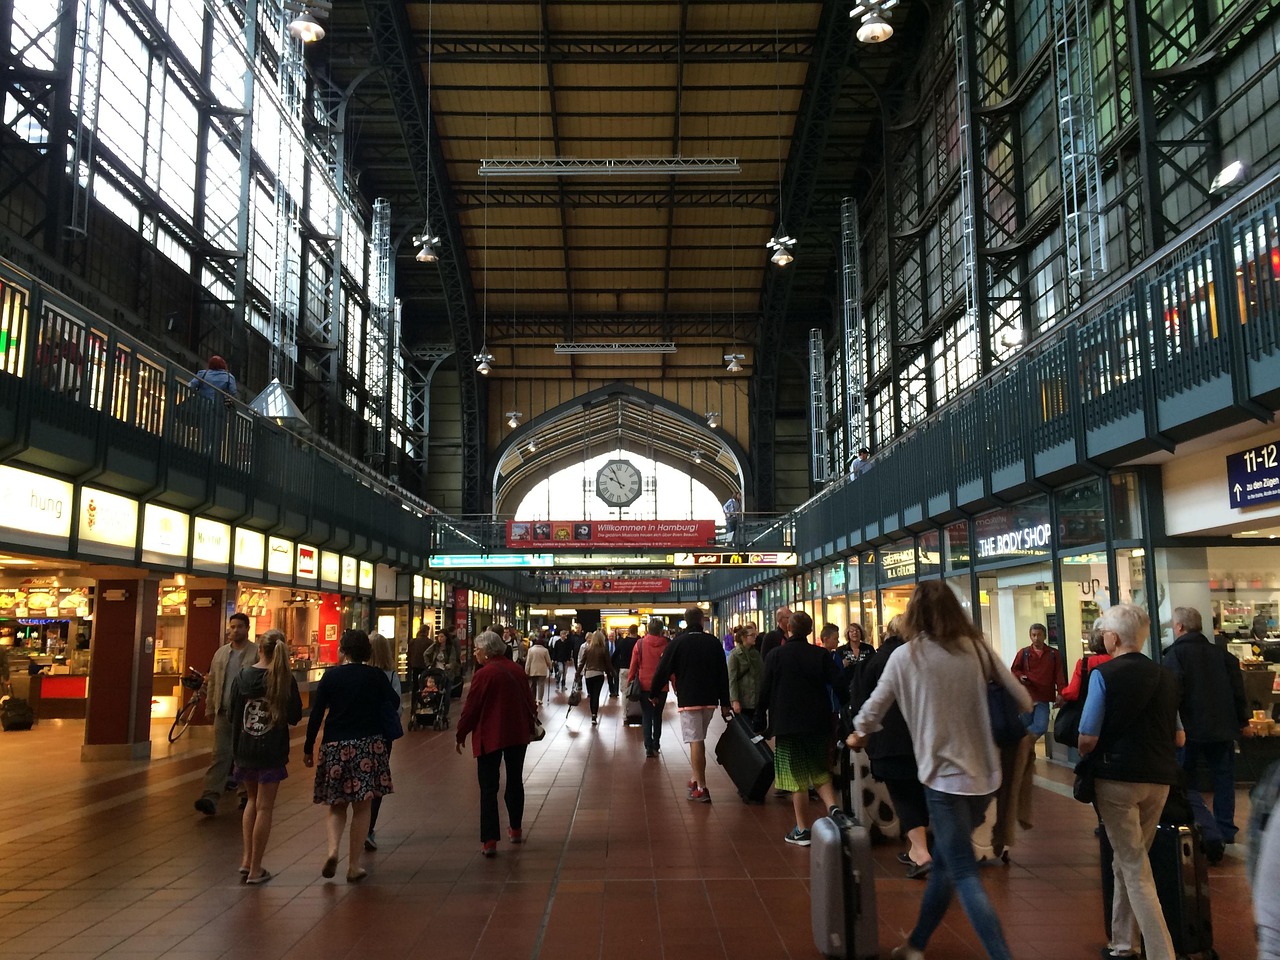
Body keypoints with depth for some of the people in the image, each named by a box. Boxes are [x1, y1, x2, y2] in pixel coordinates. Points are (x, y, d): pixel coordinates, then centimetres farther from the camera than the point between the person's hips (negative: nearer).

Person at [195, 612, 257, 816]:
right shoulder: (221, 653, 10)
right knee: (220, 755, -2)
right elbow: (213, 682, 15)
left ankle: (247, 795, 23)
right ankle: (210, 798, -6)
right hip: (223, 713, 3)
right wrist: (210, 708, 12)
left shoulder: (257, 653, -5)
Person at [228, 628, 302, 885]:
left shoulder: (241, 677, -3)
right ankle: (255, 869, 9)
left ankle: (246, 859, 17)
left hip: (244, 749, 3)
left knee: (252, 800, 22)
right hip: (272, 752, -3)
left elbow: (232, 715, 2)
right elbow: (295, 717, -6)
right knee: (264, 807, 5)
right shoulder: (285, 680, -12)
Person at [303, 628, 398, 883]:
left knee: (336, 805, 14)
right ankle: (354, 866, 8)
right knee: (362, 807, 6)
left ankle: (332, 849, -10)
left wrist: (308, 747, 6)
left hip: (336, 747, 0)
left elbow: (316, 714, -2)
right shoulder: (376, 676, 0)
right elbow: (394, 703, 9)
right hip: (370, 745, 0)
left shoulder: (331, 676, -2)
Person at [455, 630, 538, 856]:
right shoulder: (517, 670, 3)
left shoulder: (484, 674, -15)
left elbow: (471, 708, -12)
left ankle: (489, 841, -5)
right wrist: (530, 727, 24)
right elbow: (529, 701, 11)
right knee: (515, 781, 19)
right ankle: (516, 829, 30)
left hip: (490, 736, -5)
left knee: (488, 787, -1)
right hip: (518, 734, 6)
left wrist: (461, 735, 0)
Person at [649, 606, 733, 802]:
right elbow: (723, 674, 7)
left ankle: (701, 788, -7)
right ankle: (696, 779, 24)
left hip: (688, 700, -4)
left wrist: (653, 692, 12)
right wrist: (725, 703, 12)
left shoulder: (677, 643, -6)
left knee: (695, 742, -5)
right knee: (699, 740, 19)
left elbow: (663, 671, -4)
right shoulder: (714, 643, 5)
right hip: (710, 700, 4)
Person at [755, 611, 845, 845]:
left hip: (787, 725, -2)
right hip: (819, 724, 2)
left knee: (797, 778, 5)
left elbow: (764, 692, -4)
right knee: (820, 772, 18)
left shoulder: (775, 656, -5)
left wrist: (761, 724, 4)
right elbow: (839, 686, -5)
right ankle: (832, 806, -5)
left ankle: (803, 830, 8)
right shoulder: (822, 655, -2)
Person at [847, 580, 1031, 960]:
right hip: (984, 773, 5)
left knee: (963, 874, 1)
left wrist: (858, 735, 23)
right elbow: (1023, 699, 4)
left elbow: (873, 708, 2)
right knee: (944, 863, 18)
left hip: (945, 774, -5)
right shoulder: (977, 647, 0)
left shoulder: (905, 656, -6)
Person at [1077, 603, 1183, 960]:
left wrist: (1084, 757, 7)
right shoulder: (1165, 676, 7)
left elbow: (1088, 739, -13)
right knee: (1127, 861, 18)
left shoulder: (1103, 674, -11)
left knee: (1134, 868, 1)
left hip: (1117, 777, -6)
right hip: (1159, 779, 6)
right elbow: (1179, 739, 11)